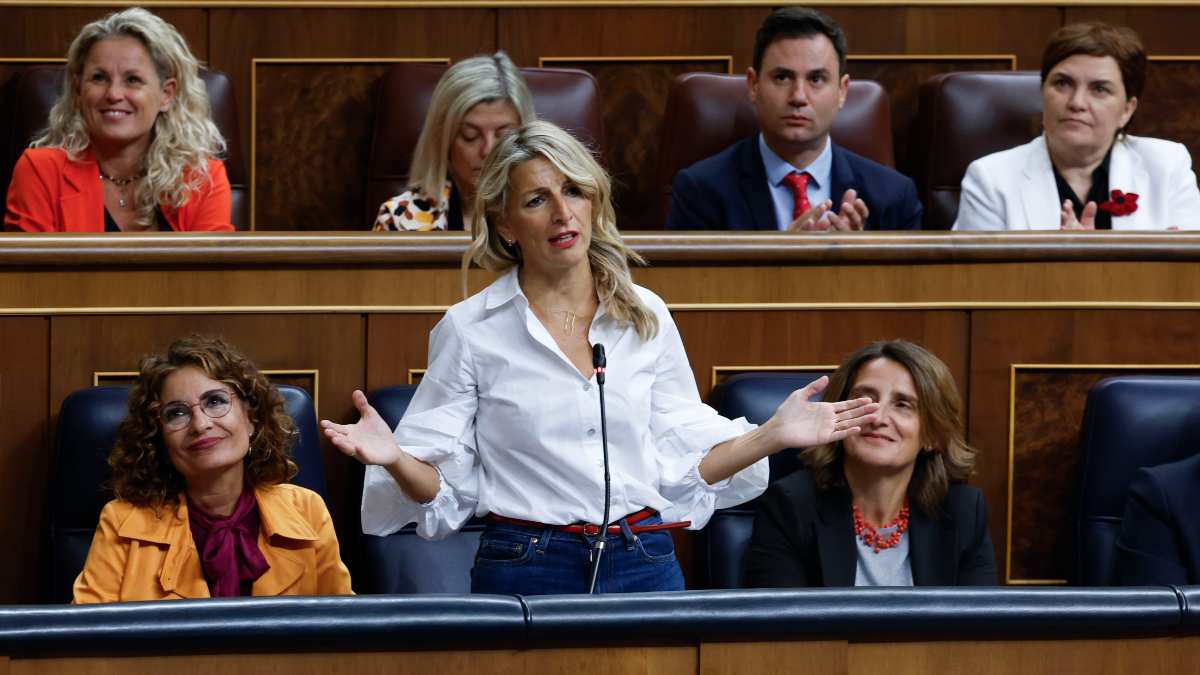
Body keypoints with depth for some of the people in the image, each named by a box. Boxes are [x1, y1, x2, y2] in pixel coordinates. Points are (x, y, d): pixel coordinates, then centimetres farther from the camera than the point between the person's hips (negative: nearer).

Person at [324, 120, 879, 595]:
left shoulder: (646, 317, 8)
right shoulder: (470, 331, -2)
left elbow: (679, 464, 11)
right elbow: (444, 487, -2)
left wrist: (771, 435, 1)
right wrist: (395, 459, -21)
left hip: (645, 568, 3)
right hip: (526, 574, -3)